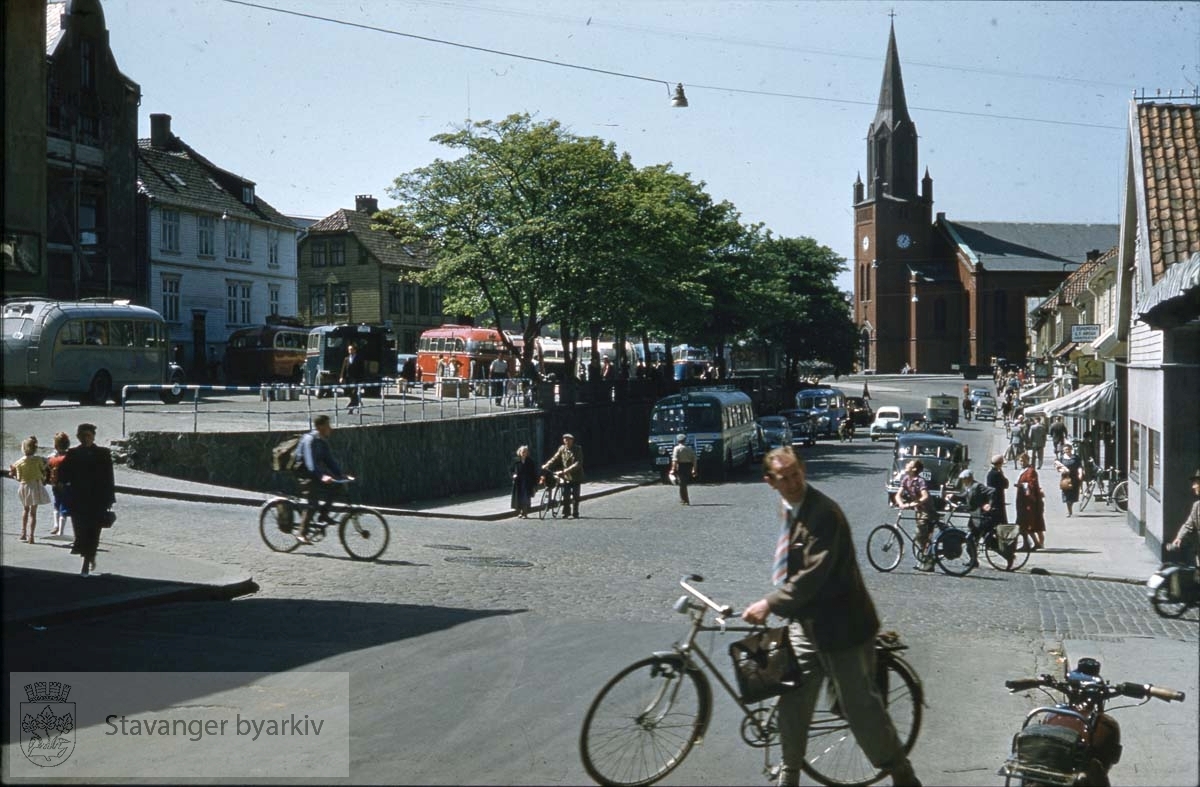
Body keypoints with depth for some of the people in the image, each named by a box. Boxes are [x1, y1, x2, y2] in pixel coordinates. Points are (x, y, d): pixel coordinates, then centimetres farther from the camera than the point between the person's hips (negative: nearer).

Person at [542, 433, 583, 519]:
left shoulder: (578, 449, -9)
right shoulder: (562, 449, 3)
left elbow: (578, 463, -19)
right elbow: (555, 458, 1)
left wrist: (568, 469, -32)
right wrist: (547, 465, -16)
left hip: (576, 476, -2)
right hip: (566, 476, 2)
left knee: (575, 495, 0)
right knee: (565, 495, -4)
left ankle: (575, 513, 11)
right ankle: (566, 513, 7)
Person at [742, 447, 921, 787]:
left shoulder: (824, 512, -22)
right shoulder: (789, 509, 7)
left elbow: (814, 573, -28)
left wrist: (770, 604, -27)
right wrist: (775, 605, 13)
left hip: (840, 624, -8)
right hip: (805, 623, 8)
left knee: (861, 706, 2)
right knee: (791, 705, 10)